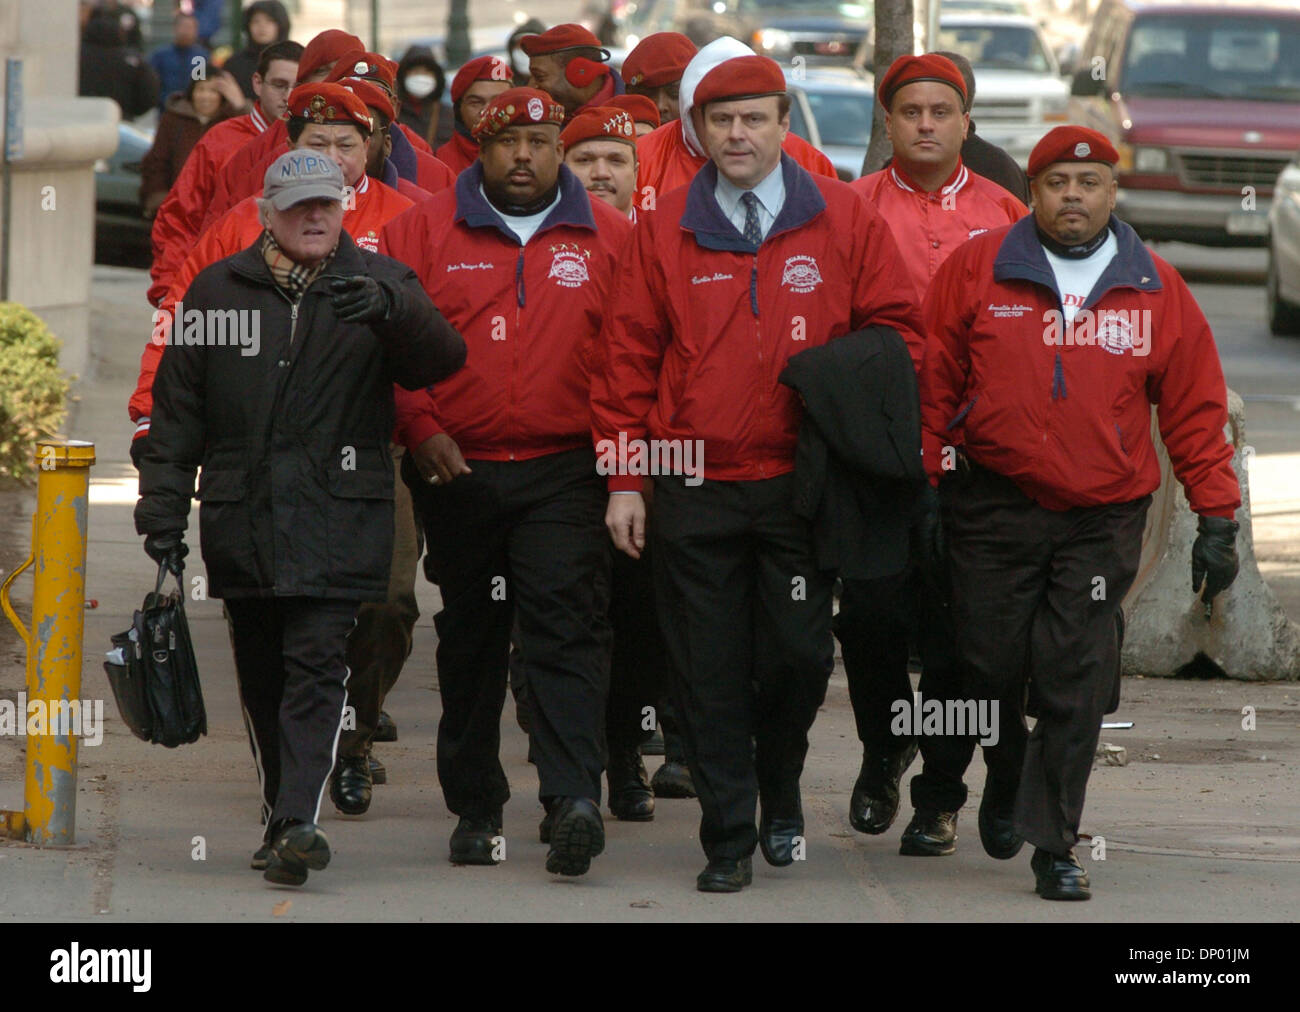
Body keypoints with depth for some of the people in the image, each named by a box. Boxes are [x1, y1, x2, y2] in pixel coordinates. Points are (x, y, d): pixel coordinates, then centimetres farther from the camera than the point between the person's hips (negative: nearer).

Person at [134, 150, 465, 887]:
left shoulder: (378, 285, 6)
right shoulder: (221, 290, 11)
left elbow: (441, 357, -11)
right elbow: (178, 407, 12)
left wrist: (389, 308, -31)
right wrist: (163, 511, 7)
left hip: (337, 517, -3)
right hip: (240, 518, 3)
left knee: (318, 665, -13)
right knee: (262, 675, 9)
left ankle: (299, 820, -21)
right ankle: (283, 818, 21)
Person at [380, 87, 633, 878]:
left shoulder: (609, 238, 5)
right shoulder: (424, 232, 6)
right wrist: (423, 431, -7)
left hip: (568, 475, -2)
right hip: (459, 470, 2)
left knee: (568, 630, -14)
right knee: (471, 639, 11)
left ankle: (575, 797, -23)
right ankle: (475, 806, 21)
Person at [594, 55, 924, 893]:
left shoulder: (845, 221, 4)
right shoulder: (665, 232, 5)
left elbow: (896, 329, 7)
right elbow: (630, 359, 6)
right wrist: (626, 479, 1)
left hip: (803, 485, 0)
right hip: (697, 492, 0)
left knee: (799, 656, 1)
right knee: (710, 674, 1)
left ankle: (780, 793, 28)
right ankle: (728, 840, 8)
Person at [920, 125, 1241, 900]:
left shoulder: (1157, 291, 5)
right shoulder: (978, 269, 1)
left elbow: (1195, 409, 7)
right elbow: (933, 382, 4)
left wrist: (1217, 518, 4)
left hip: (1104, 518, 0)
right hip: (993, 508, 0)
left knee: (1077, 683, -6)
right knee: (993, 663, 5)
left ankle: (1054, 843, 0)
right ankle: (1005, 785, 34)